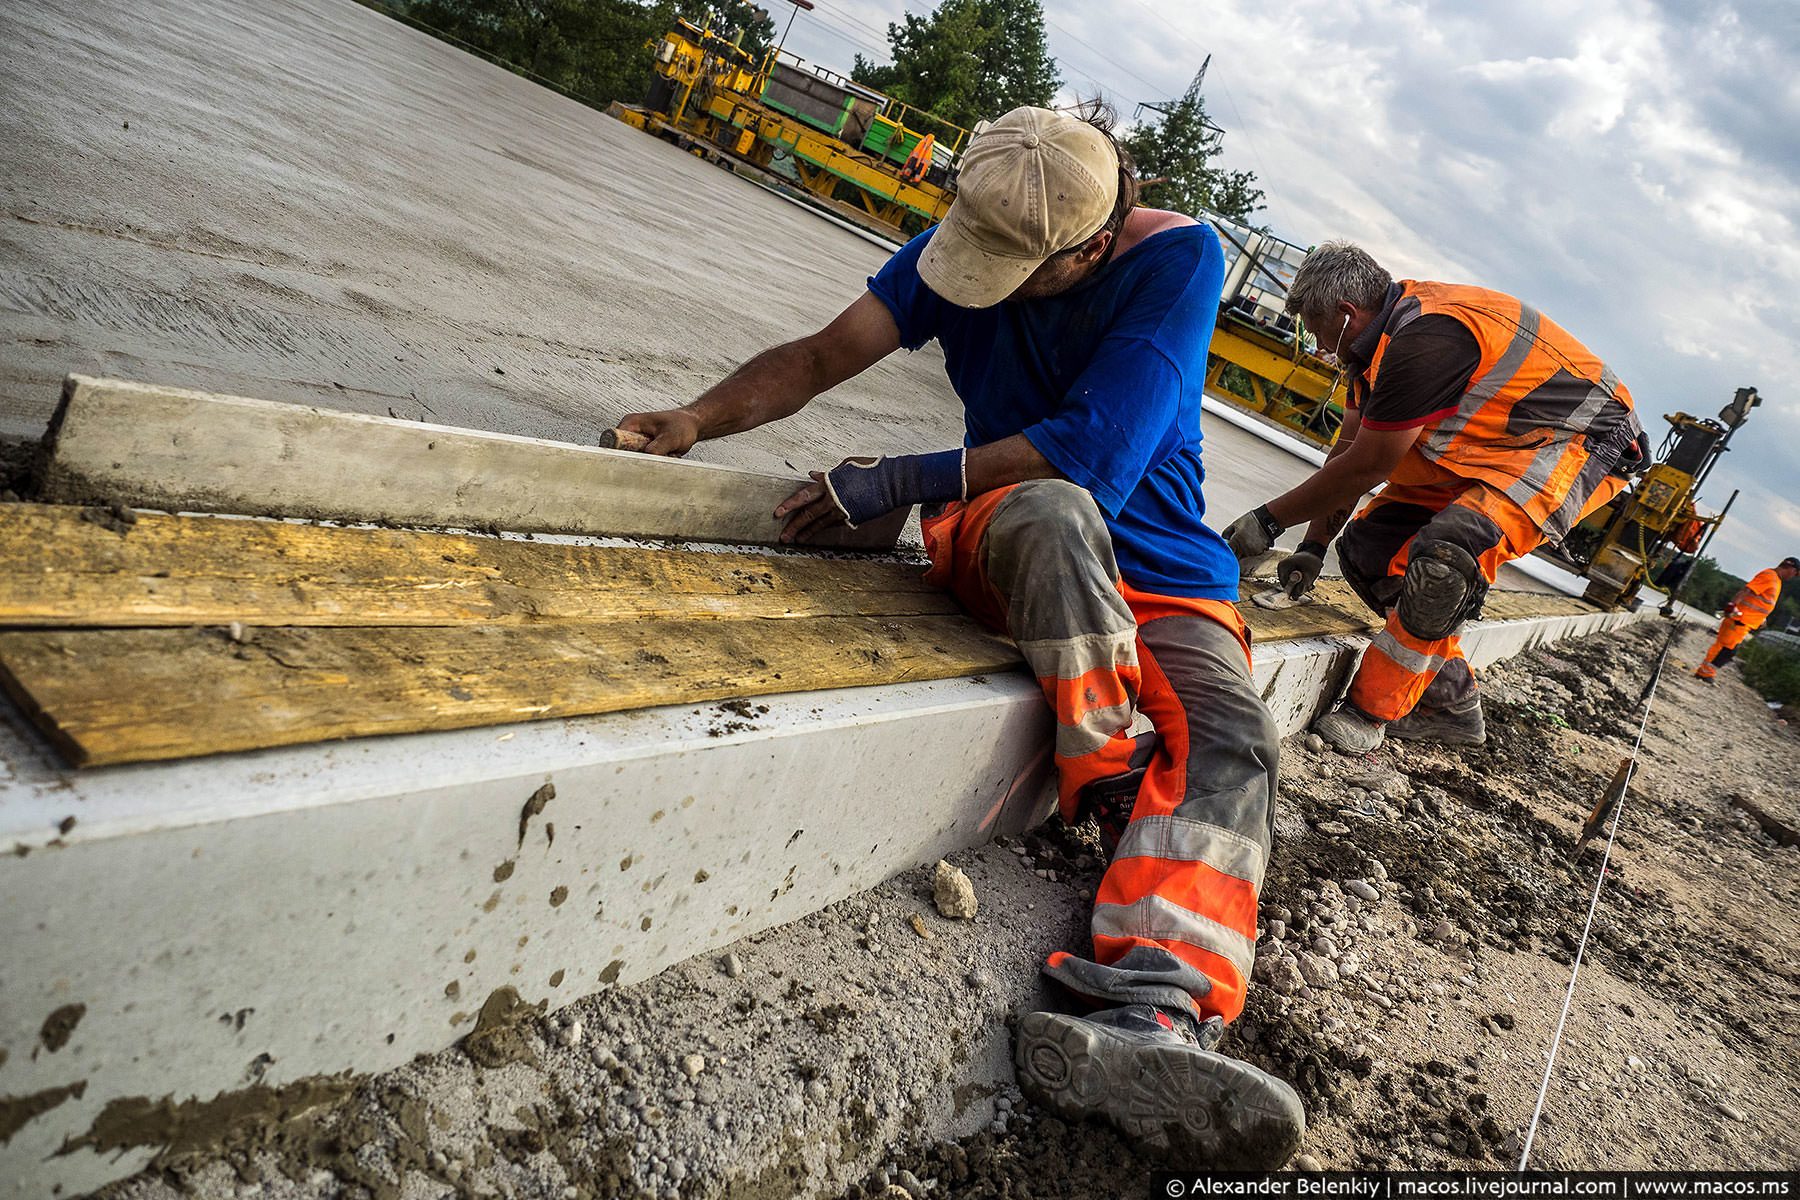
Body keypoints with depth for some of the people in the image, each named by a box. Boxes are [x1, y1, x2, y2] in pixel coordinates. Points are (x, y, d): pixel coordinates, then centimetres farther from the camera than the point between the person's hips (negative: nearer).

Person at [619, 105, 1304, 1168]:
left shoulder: (1180, 255, -14)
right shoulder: (973, 242, -1)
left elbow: (1097, 451, -24)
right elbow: (823, 357, 4)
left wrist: (901, 481, -21)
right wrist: (699, 420, -12)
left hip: (1162, 572, -1)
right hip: (1022, 541, 2)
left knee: (1230, 741, -30)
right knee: (1052, 512, -37)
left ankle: (1155, 1020, -46)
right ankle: (1109, 790, -24)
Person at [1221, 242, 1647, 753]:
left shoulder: (1424, 341, -28)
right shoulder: (1384, 337, 4)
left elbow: (1367, 467, -22)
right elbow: (1348, 451, 10)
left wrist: (1269, 519, -12)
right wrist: (1313, 546, 8)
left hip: (1581, 444, -10)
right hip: (1499, 447, 10)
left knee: (1445, 556, -34)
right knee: (1366, 546, 3)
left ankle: (1372, 711, -15)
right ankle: (1453, 706, 12)